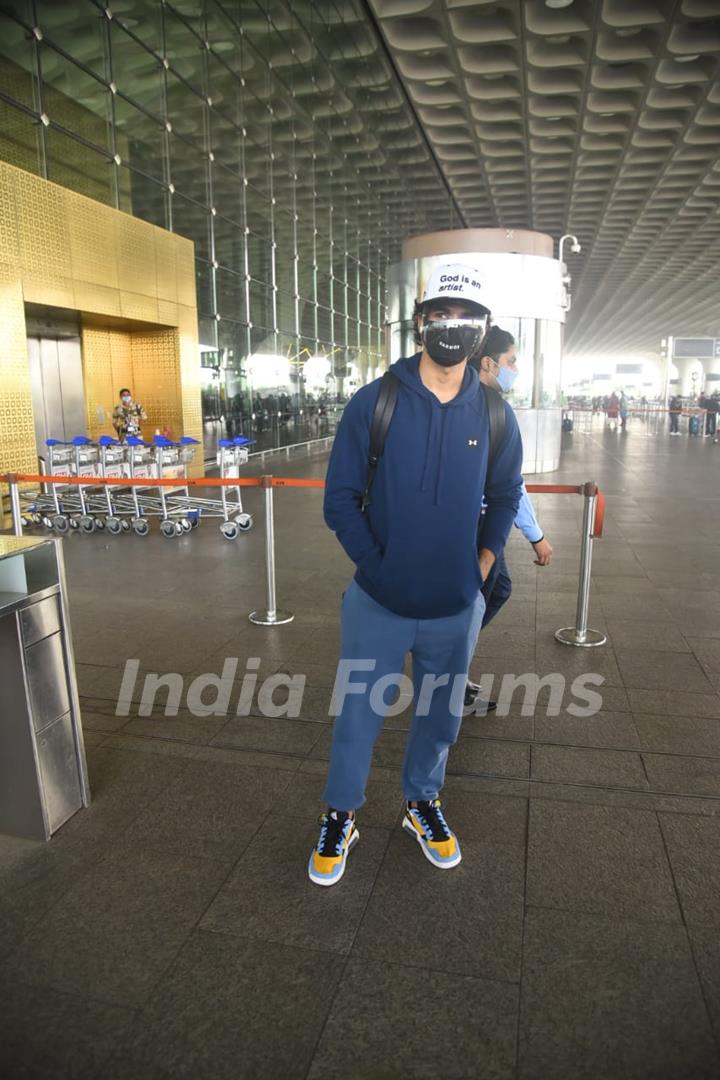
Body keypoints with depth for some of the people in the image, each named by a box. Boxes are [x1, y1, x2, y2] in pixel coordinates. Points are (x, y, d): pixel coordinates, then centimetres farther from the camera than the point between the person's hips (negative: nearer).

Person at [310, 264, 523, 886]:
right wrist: (379, 567, -9)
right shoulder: (374, 403, -9)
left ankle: (423, 805, 46)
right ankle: (341, 818, 37)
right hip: (379, 604, -2)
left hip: (457, 609, 3)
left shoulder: (494, 416, -1)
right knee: (358, 716, 12)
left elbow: (505, 497, 13)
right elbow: (340, 500, -5)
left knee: (440, 717, 19)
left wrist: (483, 564, 4)